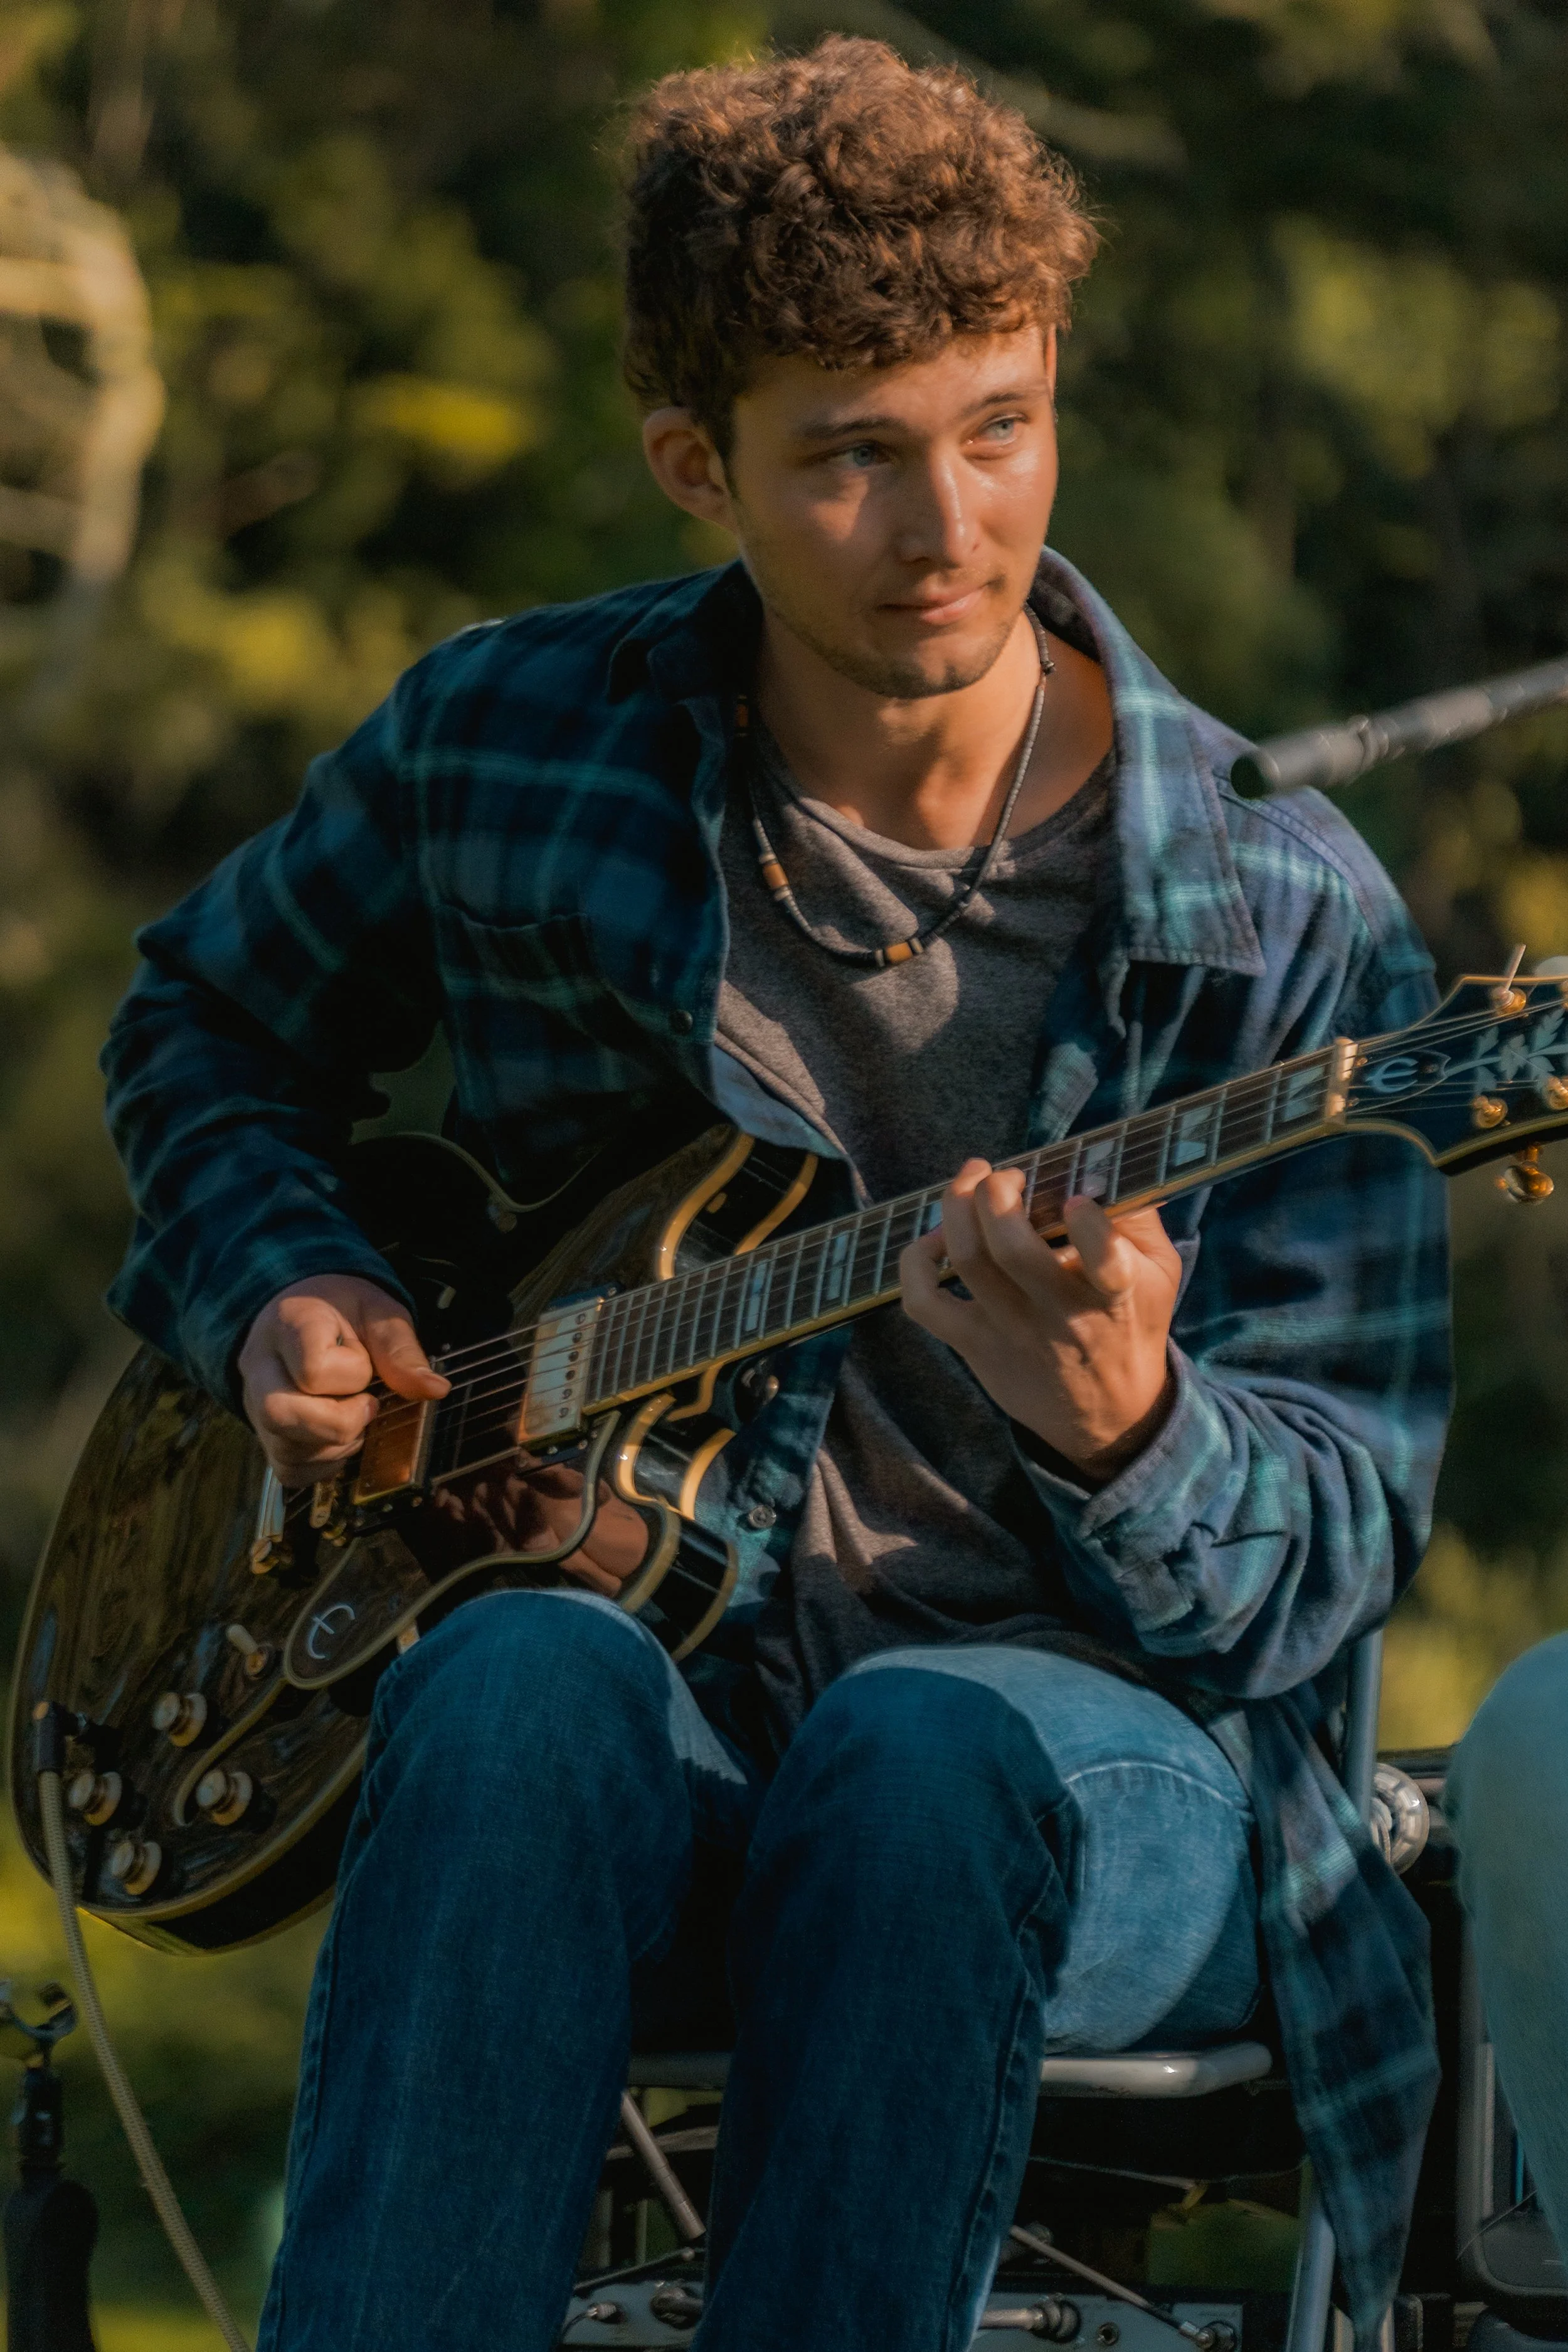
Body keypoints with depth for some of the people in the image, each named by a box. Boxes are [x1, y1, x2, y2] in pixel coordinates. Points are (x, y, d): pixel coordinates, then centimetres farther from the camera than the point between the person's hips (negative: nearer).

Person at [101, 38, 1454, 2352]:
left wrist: (1126, 1440, -26)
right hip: (660, 1693, 1)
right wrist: (279, 1290, 4)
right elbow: (206, 1020, 25)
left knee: (921, 1753, -38)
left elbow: (1338, 1545, -3)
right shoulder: (509, 752, 4)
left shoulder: (1275, 919, -3)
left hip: (1098, 1749, -1)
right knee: (528, 1687, -35)